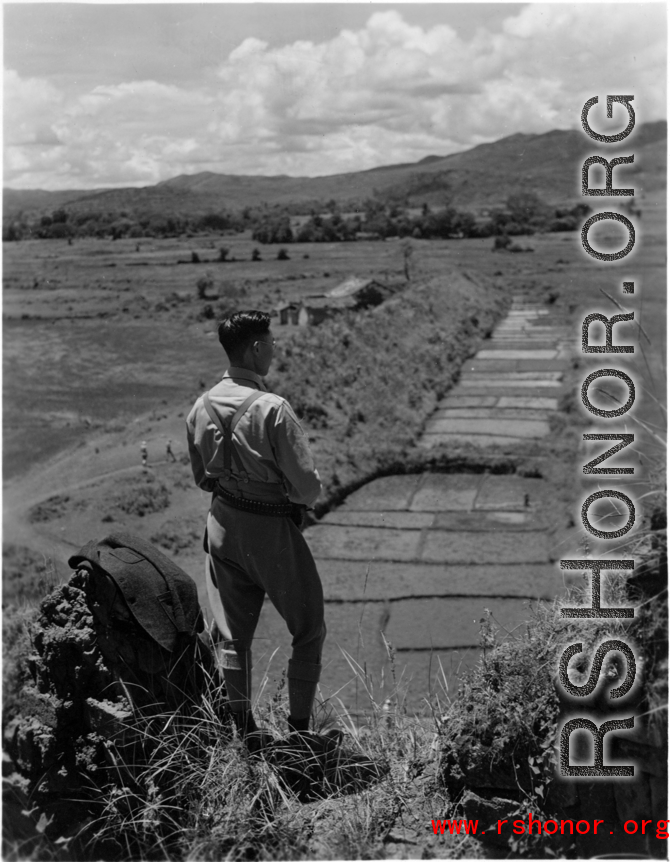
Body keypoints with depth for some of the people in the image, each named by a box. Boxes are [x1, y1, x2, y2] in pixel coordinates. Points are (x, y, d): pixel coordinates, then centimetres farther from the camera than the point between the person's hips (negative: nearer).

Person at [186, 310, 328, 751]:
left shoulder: (202, 408, -1)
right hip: (271, 530, -6)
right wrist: (304, 495, 1)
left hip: (222, 524, 6)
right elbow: (307, 484, -19)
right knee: (309, 630, 12)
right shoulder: (272, 409, -22)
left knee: (235, 635, 17)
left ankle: (245, 731, 27)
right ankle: (299, 729, 16)